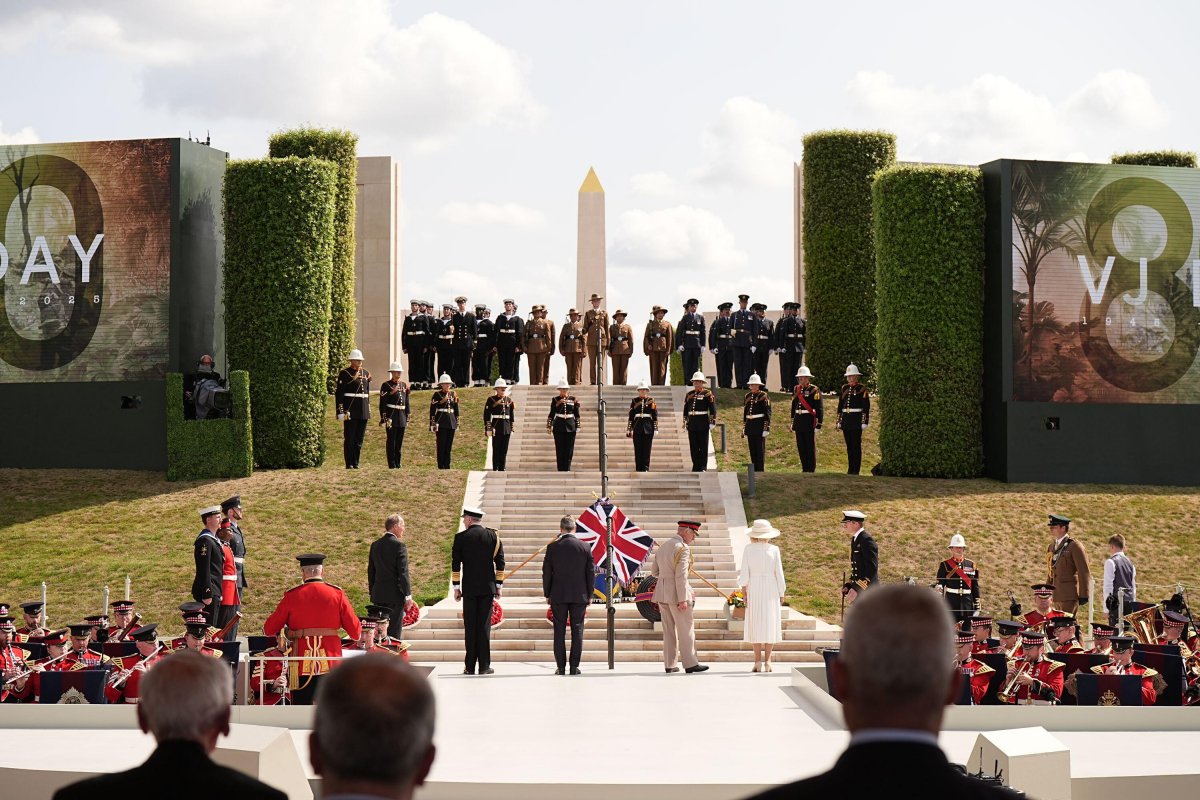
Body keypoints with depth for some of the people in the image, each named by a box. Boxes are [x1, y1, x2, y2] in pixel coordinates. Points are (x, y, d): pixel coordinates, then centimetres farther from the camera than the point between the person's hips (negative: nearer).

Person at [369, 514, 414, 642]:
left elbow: (371, 571, 13)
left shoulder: (375, 545, 7)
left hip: (378, 595, 6)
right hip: (395, 595, -6)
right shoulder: (399, 545, -12)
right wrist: (408, 595, -10)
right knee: (394, 631, -2)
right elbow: (403, 573, -14)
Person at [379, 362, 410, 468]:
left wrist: (407, 418, 13)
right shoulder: (386, 385, -6)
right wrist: (383, 419, -14)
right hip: (391, 417, -6)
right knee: (391, 441, -3)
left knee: (399, 442, 9)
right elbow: (382, 404, -9)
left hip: (402, 416, 6)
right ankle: (392, 464, 1)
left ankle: (397, 464, 14)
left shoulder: (404, 385, 12)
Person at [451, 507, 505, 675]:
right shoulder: (493, 535, 3)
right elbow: (500, 562, 3)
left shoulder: (460, 537, -1)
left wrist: (456, 587, 7)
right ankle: (484, 666, -1)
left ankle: (470, 667, 3)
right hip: (487, 587, 1)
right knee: (484, 626, 2)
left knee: (470, 627, 3)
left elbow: (455, 564, 0)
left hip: (469, 588, -1)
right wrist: (499, 586, 9)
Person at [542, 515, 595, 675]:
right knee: (577, 630, 5)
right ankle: (574, 666, 3)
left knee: (559, 631, 5)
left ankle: (561, 667, 3)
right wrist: (589, 595, 10)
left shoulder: (552, 547, -4)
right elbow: (591, 573, 1)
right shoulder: (585, 547, -2)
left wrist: (547, 594, 10)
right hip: (579, 595, 0)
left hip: (558, 596, 0)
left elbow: (546, 573, 0)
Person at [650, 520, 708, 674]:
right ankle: (690, 663, -1)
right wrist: (683, 599, -20)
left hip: (662, 592, 8)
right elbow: (681, 576, -20)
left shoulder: (662, 547, 12)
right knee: (686, 628, -1)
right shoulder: (682, 549, -14)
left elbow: (654, 571, 18)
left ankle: (669, 664, 12)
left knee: (669, 630, 11)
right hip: (676, 593, -8)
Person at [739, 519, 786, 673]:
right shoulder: (773, 550, -4)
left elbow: (744, 574, -4)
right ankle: (767, 662, -1)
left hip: (754, 589, 0)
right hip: (771, 589, 0)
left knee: (755, 625, 5)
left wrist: (744, 591, 7)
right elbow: (779, 574, -2)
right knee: (770, 624, 5)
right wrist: (782, 594, 8)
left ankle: (758, 662, 0)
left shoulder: (748, 549, -4)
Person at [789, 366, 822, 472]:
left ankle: (811, 470, 5)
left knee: (810, 447, 0)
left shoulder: (814, 390, -7)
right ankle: (805, 469, 17)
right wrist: (792, 422, 18)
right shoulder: (796, 390, 11)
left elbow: (820, 408, -10)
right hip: (798, 421, 6)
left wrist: (819, 423, -15)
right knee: (801, 447, 9)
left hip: (809, 422, -6)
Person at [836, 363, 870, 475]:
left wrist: (864, 422, -12)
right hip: (846, 420, 6)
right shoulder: (844, 388, 12)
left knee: (856, 445, -3)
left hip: (856, 420, -6)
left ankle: (855, 470, -1)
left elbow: (866, 407, -7)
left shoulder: (862, 389, -4)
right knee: (849, 446, 9)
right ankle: (850, 469, 15)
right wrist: (839, 421, 13)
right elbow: (840, 406, 16)